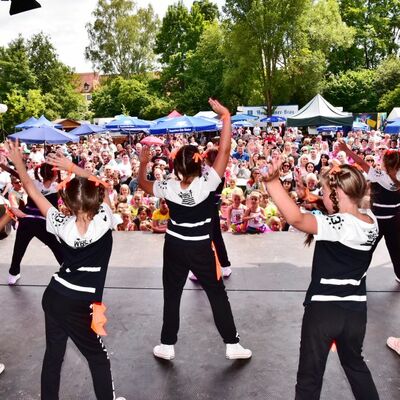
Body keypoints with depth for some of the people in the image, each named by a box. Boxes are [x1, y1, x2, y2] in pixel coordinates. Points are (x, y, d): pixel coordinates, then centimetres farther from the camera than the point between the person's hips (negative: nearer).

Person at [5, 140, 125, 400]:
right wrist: (72, 167, -2)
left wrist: (18, 162, 8)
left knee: (53, 354, 19)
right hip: (82, 304, -3)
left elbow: (33, 192, -3)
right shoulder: (104, 220, -20)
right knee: (98, 356, 15)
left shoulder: (62, 225, -15)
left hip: (55, 296, 3)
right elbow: (99, 186, -3)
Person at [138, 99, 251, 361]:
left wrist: (143, 163, 19)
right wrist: (226, 116, -20)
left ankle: (167, 346, 26)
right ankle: (232, 344, 21)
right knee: (217, 294, 12)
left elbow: (143, 183, 7)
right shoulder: (206, 184, -22)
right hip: (201, 249, -2)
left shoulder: (169, 188, -13)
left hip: (174, 246, 2)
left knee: (172, 295, 15)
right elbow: (225, 150, -23)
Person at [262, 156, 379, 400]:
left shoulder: (337, 225, -23)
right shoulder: (371, 221, -2)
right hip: (356, 309, 7)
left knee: (310, 375, 10)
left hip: (323, 309, -7)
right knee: (354, 363, 31)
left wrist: (272, 181, -46)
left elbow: (296, 218, -41)